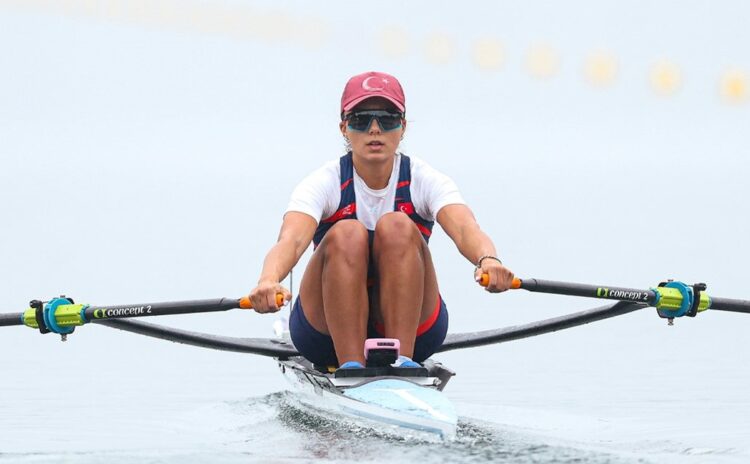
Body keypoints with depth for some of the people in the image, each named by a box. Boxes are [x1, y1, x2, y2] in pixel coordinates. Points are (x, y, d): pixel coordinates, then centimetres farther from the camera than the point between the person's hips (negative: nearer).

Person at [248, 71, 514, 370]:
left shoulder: (425, 181, -5)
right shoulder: (324, 183, -8)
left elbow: (464, 229, -26)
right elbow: (292, 240, -28)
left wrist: (488, 259, -51)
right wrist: (268, 281, -53)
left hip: (413, 329, 1)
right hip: (327, 330, -1)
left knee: (397, 227, -26)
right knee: (348, 234, -29)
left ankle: (402, 359, -34)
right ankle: (350, 366, -36)